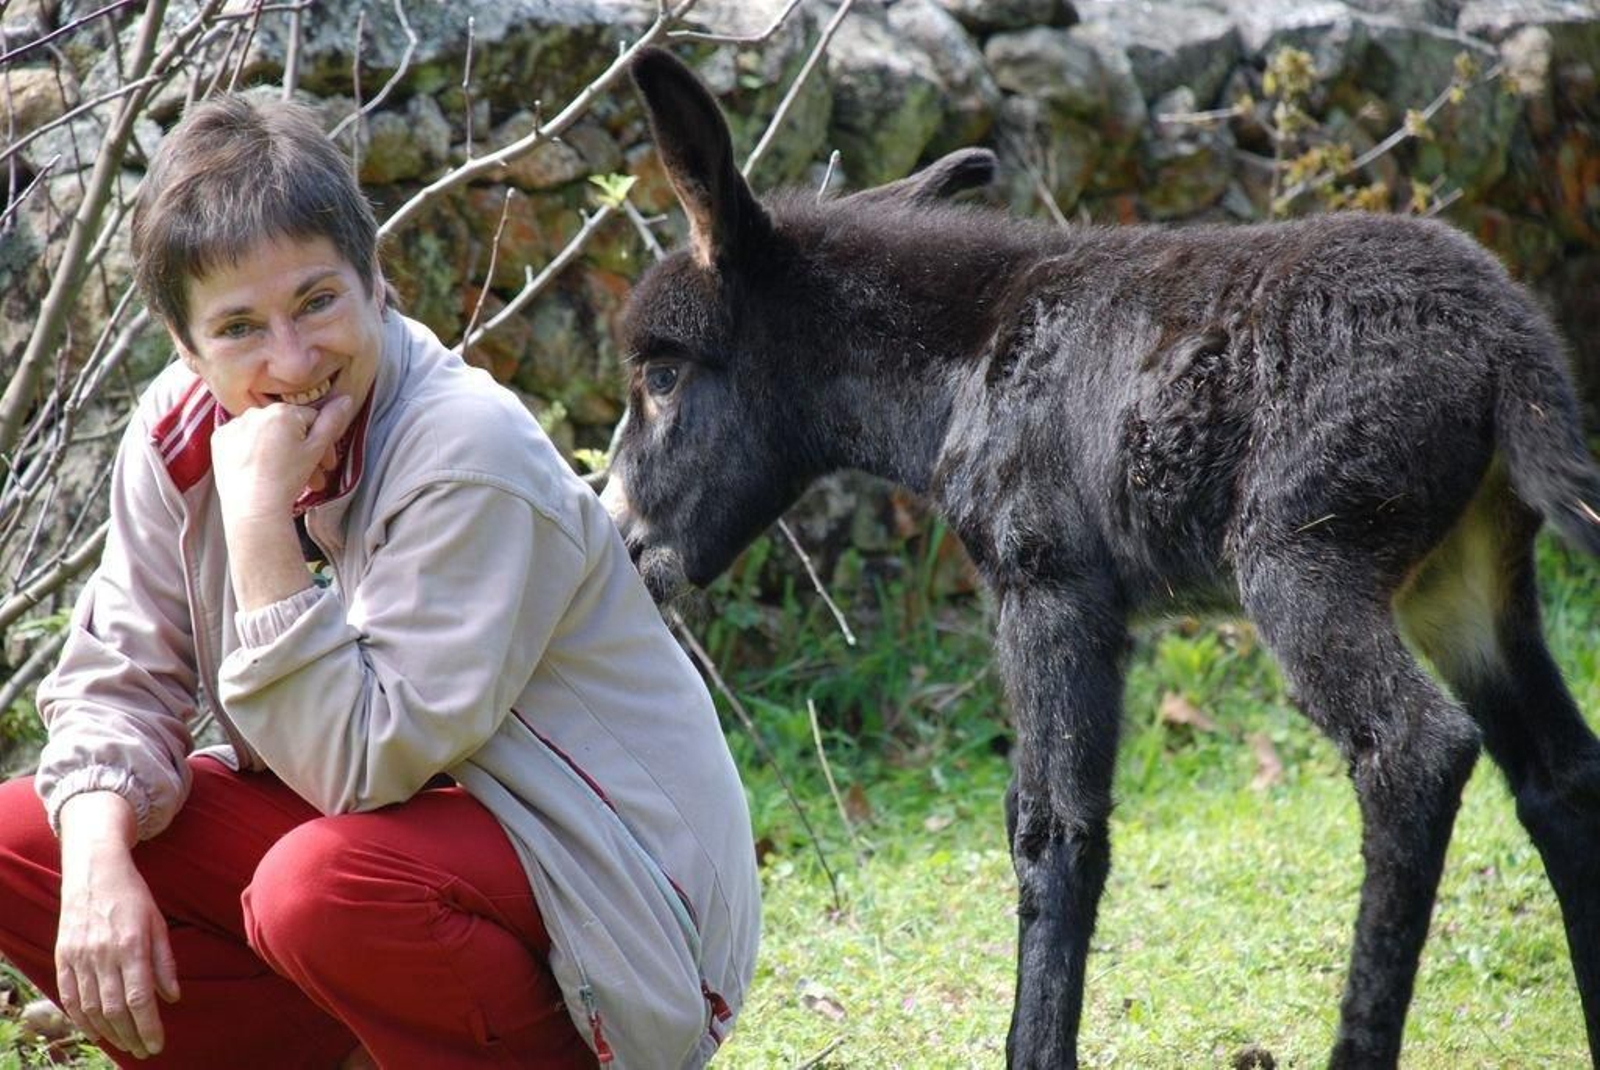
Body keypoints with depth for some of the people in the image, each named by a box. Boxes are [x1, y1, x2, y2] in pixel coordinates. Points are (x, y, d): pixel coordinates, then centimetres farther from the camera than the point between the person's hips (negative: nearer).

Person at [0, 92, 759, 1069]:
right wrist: (98, 863, -19)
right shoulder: (182, 433, -3)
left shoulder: (470, 452, -24)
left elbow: (359, 767, -28)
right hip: (399, 831, 7)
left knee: (324, 887, -37)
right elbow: (118, 682, 0)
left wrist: (260, 516, -30)